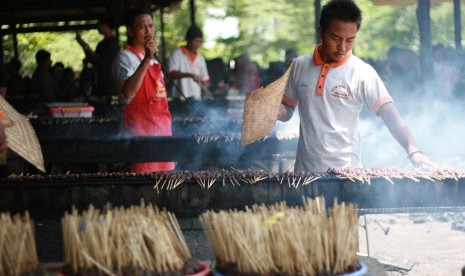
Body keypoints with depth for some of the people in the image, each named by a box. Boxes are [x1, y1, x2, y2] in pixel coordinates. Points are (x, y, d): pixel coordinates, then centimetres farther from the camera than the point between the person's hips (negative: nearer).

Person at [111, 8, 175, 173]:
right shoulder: (125, 57, -9)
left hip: (161, 125, 8)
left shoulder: (152, 55, 18)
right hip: (142, 127, -8)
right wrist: (147, 59, -29)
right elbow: (128, 92, -26)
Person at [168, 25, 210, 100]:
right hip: (180, 99, -5)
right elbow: (171, 74, -15)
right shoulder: (177, 54, -2)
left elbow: (205, 79, 18)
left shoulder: (200, 58, 14)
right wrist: (190, 75, -27)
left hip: (196, 99, 5)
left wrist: (207, 96, 2)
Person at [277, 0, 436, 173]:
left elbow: (392, 117, -16)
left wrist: (413, 151, -31)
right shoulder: (299, 66, 2)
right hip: (305, 170, 3)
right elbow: (286, 110, 12)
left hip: (345, 170, -3)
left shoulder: (362, 73, -8)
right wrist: (273, 109, -11)